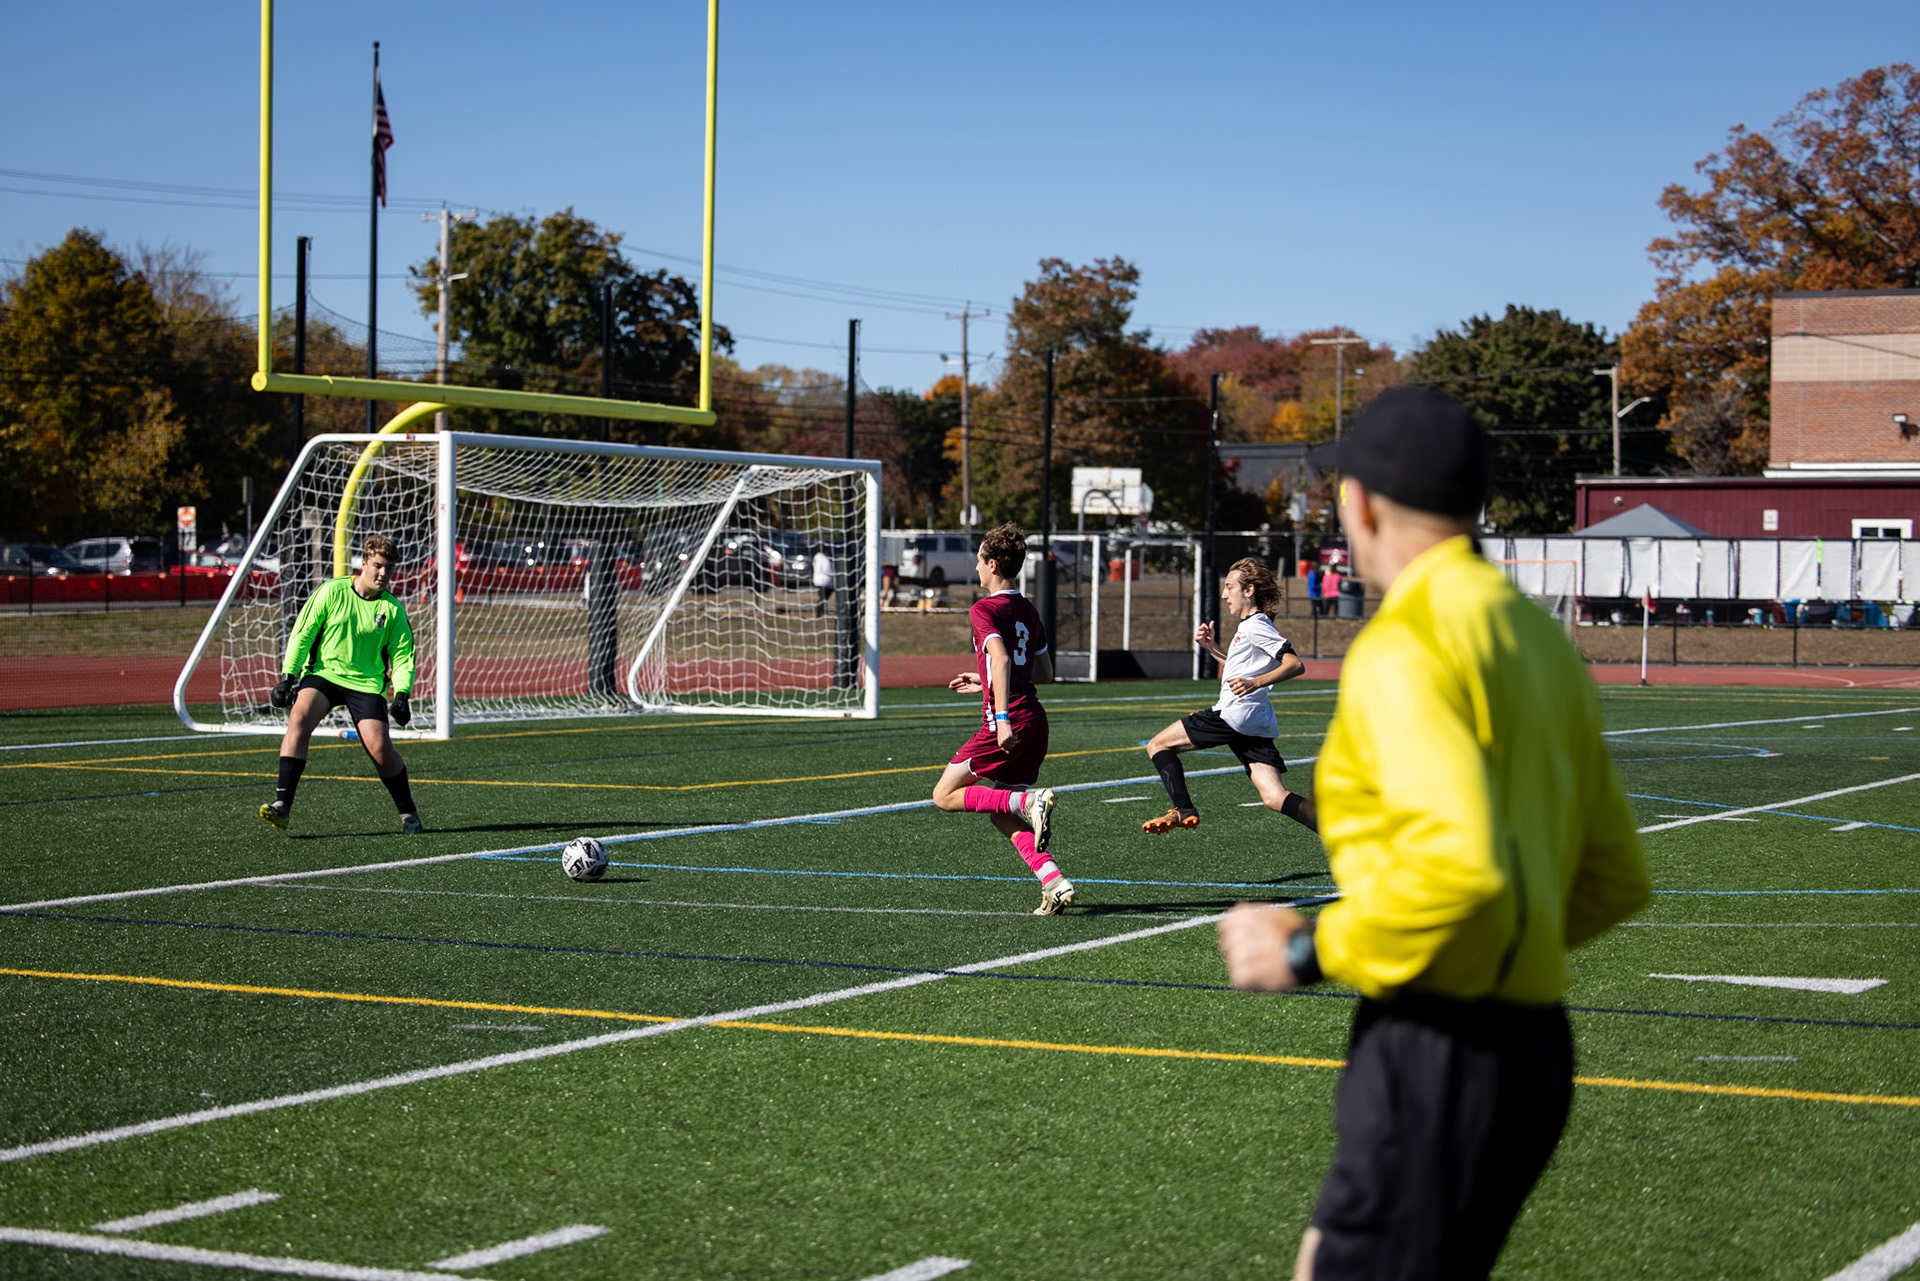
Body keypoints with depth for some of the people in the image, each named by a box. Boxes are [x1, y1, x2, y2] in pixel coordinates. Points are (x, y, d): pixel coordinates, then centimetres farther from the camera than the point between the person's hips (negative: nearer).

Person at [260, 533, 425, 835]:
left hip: (366, 683, 1)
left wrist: (402, 694, -8)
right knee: (299, 718, -28)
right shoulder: (332, 591, -4)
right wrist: (287, 676, -5)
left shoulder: (392, 608, 1)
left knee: (379, 747, -14)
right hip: (323, 673, -1)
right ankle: (282, 805, -29)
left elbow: (403, 656, 6)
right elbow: (302, 634, 0)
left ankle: (408, 813, 11)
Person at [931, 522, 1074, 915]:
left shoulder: (984, 610, -8)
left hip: (1008, 724, -8)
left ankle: (1030, 800, -14)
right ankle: (1054, 881, -4)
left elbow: (1001, 658, -23)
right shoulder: (1029, 610, 17)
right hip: (1036, 721, 8)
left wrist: (1002, 716, -30)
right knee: (1003, 814, 13)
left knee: (945, 796, 2)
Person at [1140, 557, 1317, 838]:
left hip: (1234, 713, -10)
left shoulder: (1256, 626, -7)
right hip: (1256, 723, 10)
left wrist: (1255, 683, -27)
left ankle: (1183, 811, -6)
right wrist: (1210, 647, 27)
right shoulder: (1251, 626, 23)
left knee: (1157, 745, 2)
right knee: (1275, 798, -2)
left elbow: (1295, 664, -17)